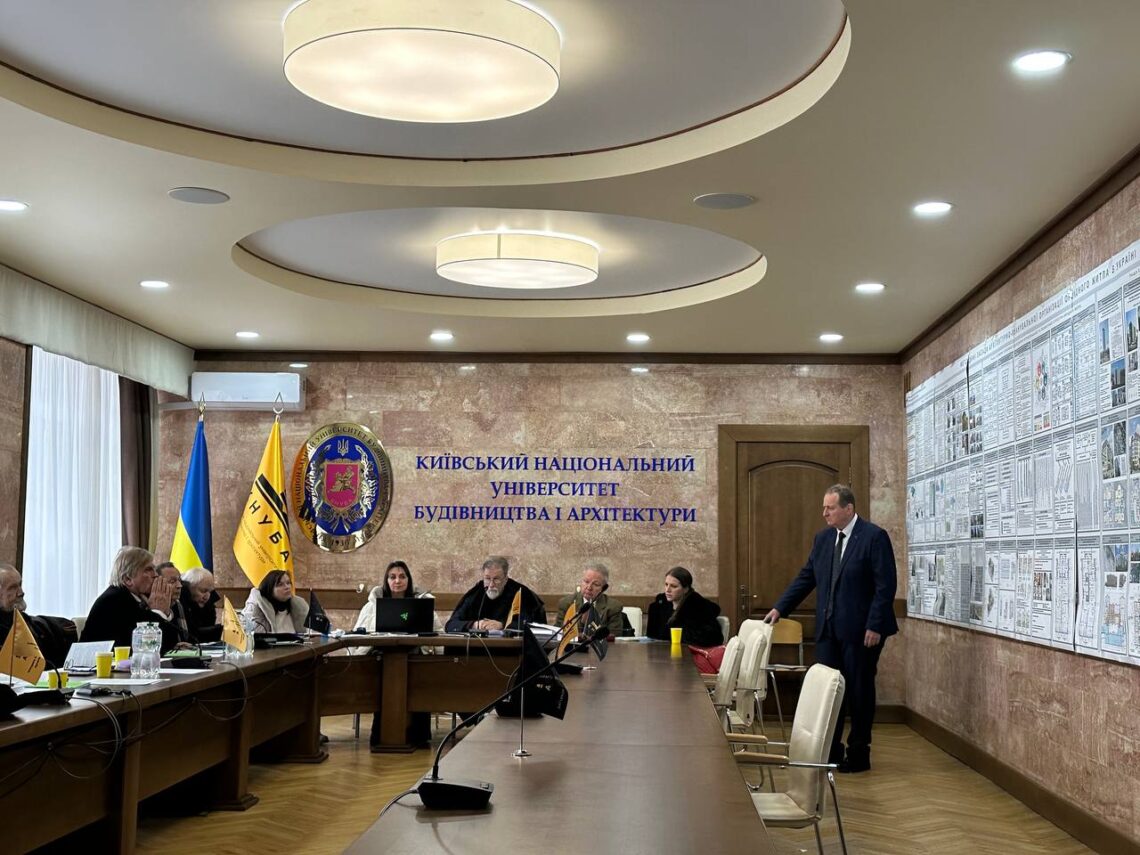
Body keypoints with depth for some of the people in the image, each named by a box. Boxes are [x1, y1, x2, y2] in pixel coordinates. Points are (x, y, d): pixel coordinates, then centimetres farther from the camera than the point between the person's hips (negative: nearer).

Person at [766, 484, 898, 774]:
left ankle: (858, 754, 16)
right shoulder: (823, 538, 10)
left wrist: (874, 626, -17)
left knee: (859, 691, 4)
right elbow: (806, 577, 14)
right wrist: (779, 608, 8)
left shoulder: (874, 537, -10)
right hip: (828, 629, 6)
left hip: (860, 631, -6)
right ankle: (830, 751, 15)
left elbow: (885, 586, -13)